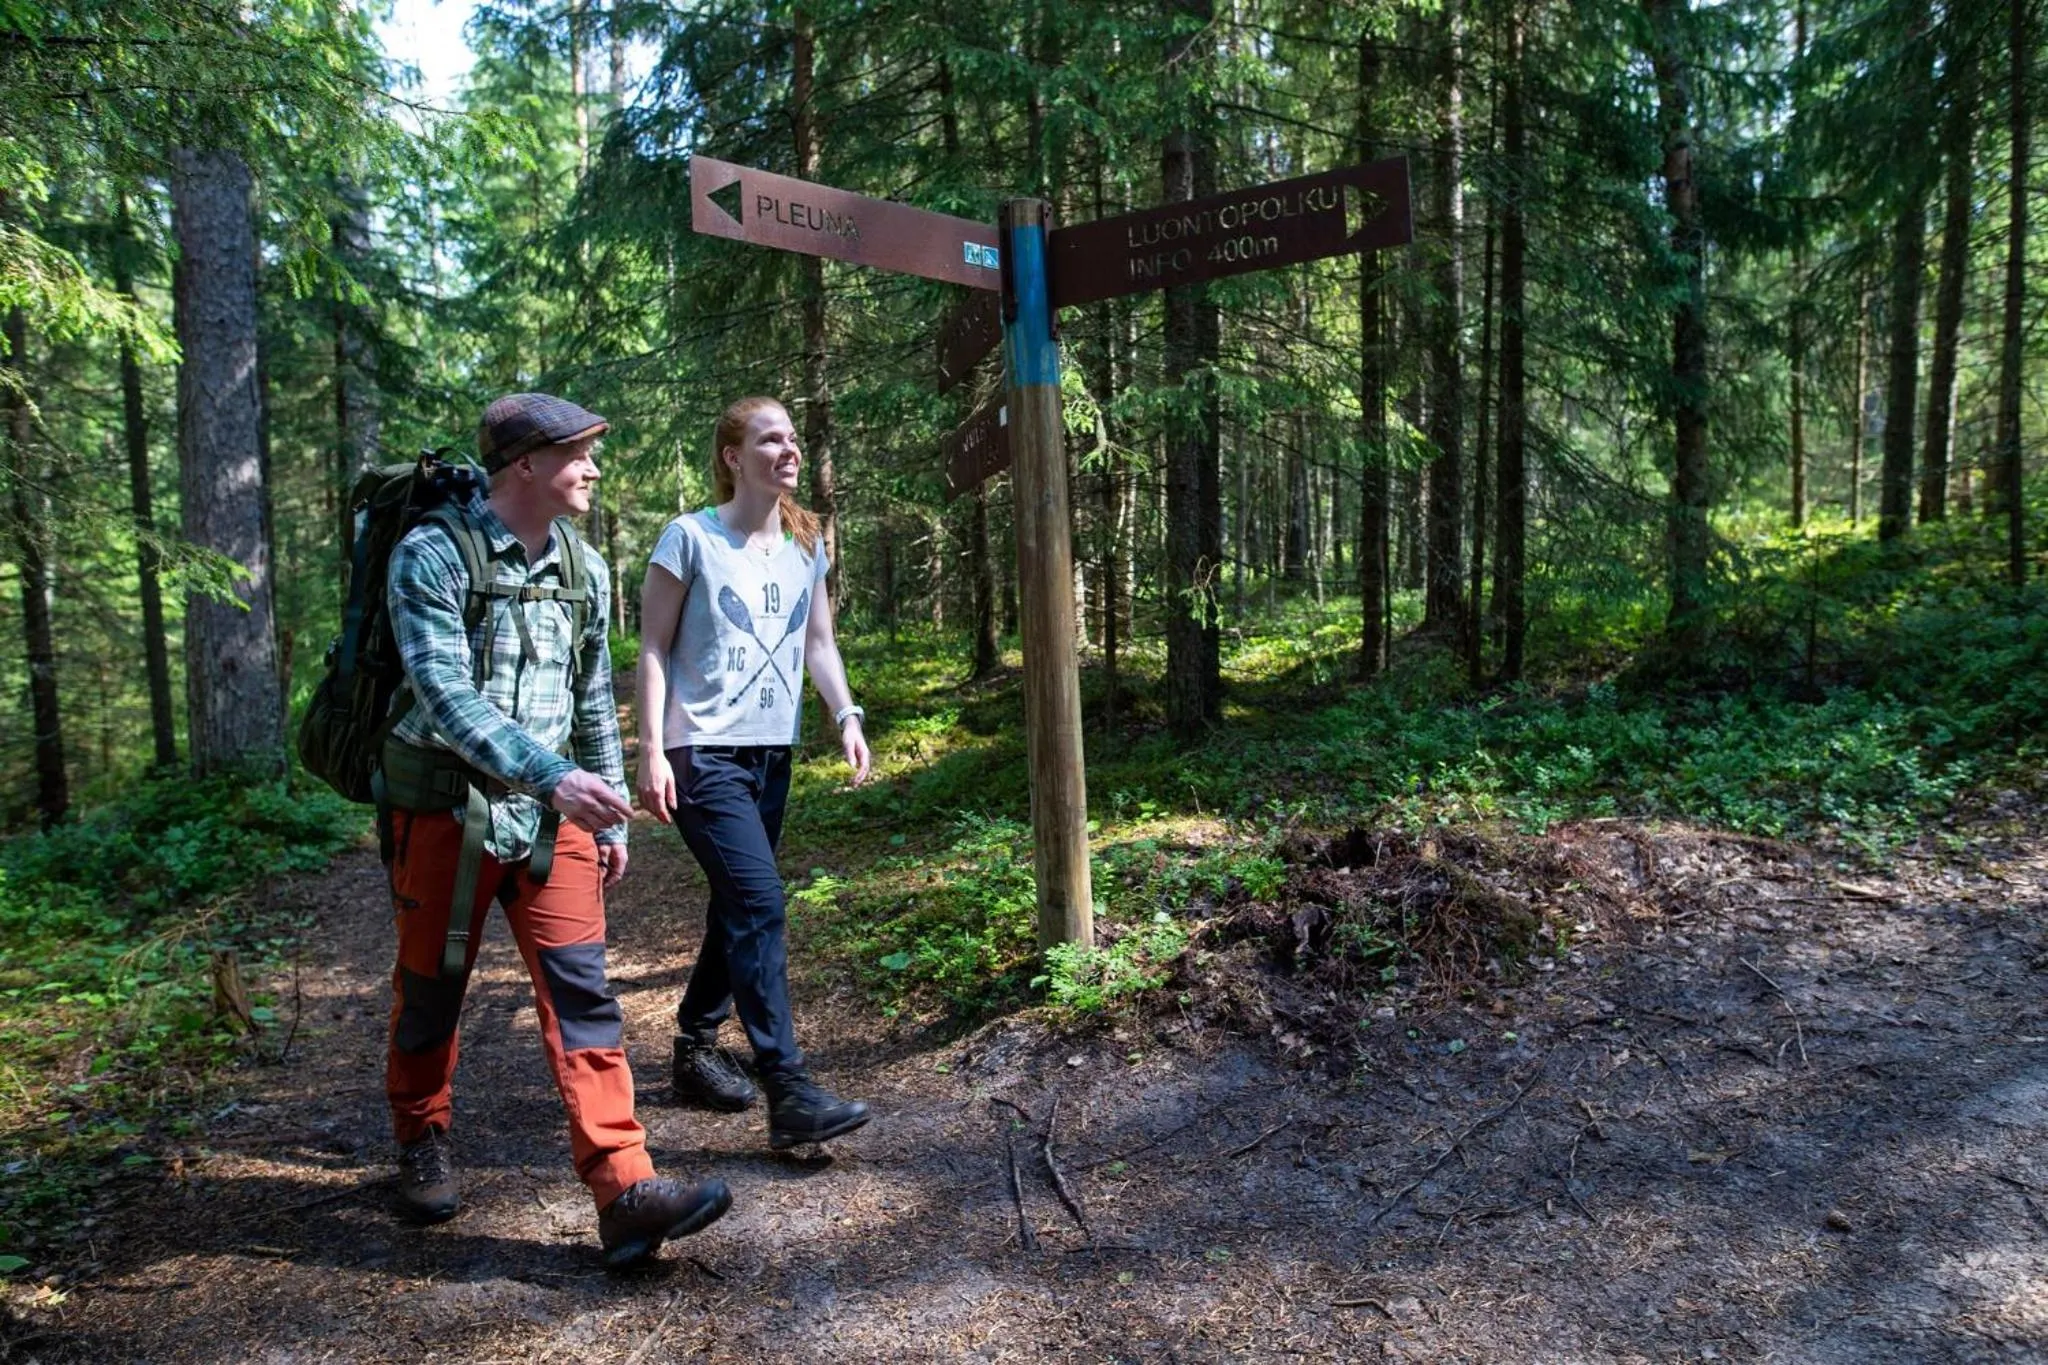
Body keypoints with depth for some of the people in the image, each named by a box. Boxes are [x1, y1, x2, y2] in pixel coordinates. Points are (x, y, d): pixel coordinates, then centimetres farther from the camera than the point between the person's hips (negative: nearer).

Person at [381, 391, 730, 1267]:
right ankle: (422, 1144, 38)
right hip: (446, 810, -4)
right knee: (431, 990, 12)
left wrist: (610, 817, 13)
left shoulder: (584, 569, 7)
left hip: (549, 816, 4)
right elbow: (445, 696, -22)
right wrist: (556, 776, -33)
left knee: (583, 994, -4)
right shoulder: (433, 556, -11)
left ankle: (626, 1194, -5)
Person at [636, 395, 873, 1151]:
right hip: (702, 753, -7)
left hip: (771, 753, 7)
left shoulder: (806, 547, 10)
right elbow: (653, 649, -6)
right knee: (759, 904, -16)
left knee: (737, 910, 14)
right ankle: (789, 1092, -14)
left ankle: (695, 1049, 33)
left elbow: (818, 643, 14)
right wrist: (652, 750, -12)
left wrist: (846, 714, -2)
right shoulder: (690, 537, -6)